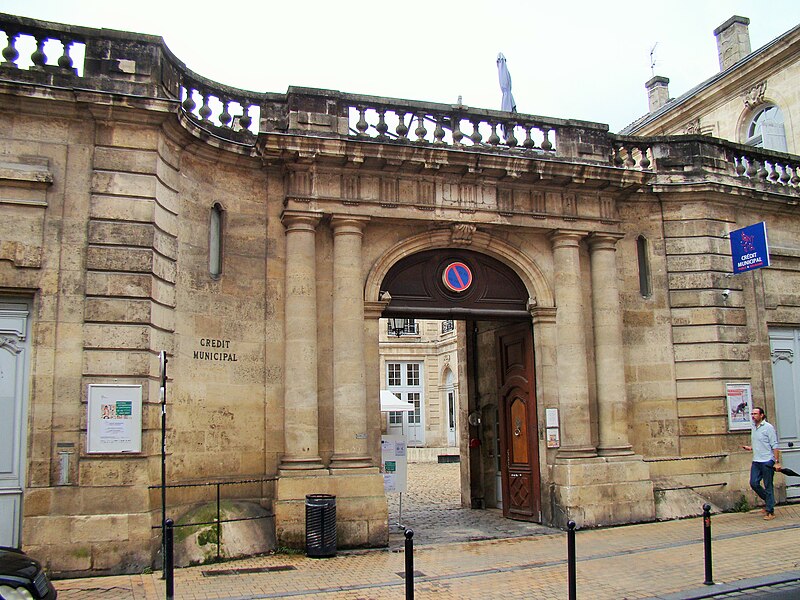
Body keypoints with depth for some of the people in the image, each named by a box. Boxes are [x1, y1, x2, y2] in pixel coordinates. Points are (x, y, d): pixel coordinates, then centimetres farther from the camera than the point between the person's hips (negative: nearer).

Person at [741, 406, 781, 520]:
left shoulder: (768, 427, -10)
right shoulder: (753, 427, 12)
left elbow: (774, 446, -11)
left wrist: (777, 462, -15)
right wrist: (750, 447, 5)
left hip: (767, 461, -7)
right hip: (756, 461, 7)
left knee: (768, 486, -1)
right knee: (753, 483, 3)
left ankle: (770, 512, 7)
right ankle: (768, 501, 25)